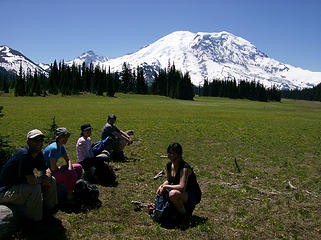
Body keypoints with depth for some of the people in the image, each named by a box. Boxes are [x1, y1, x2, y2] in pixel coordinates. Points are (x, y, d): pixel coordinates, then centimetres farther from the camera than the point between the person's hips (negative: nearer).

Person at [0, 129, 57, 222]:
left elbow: (46, 170, 11)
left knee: (52, 180, 2)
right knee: (35, 188, -34)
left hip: (21, 184, 9)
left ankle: (49, 209, 17)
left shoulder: (38, 153, 0)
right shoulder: (24, 154, -28)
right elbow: (31, 180, -36)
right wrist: (42, 179, -15)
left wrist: (47, 177, -12)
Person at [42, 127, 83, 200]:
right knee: (72, 174, -27)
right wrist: (62, 167, -8)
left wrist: (69, 168, -9)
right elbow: (53, 168, -26)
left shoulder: (61, 147, 4)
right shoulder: (53, 148, -26)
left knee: (78, 167, 7)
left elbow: (68, 160, 11)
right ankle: (69, 196, -8)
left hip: (55, 170, 10)